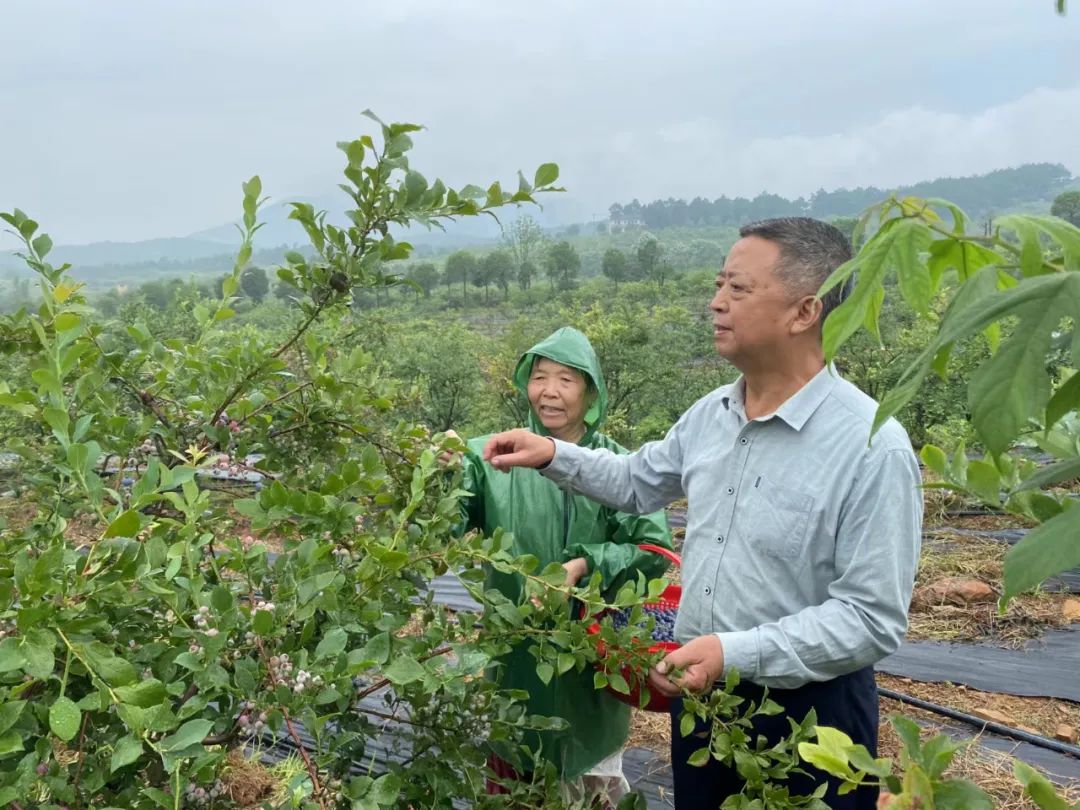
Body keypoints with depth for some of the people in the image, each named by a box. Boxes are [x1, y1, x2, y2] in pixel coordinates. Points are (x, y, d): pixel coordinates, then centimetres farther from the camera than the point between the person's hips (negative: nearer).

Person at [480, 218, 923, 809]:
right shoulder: (709, 414, 1)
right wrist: (553, 455, 4)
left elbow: (872, 619, -23)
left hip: (808, 712, -6)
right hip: (698, 692, 7)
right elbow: (637, 483, 18)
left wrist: (737, 652, -30)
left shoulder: (873, 446, -22)